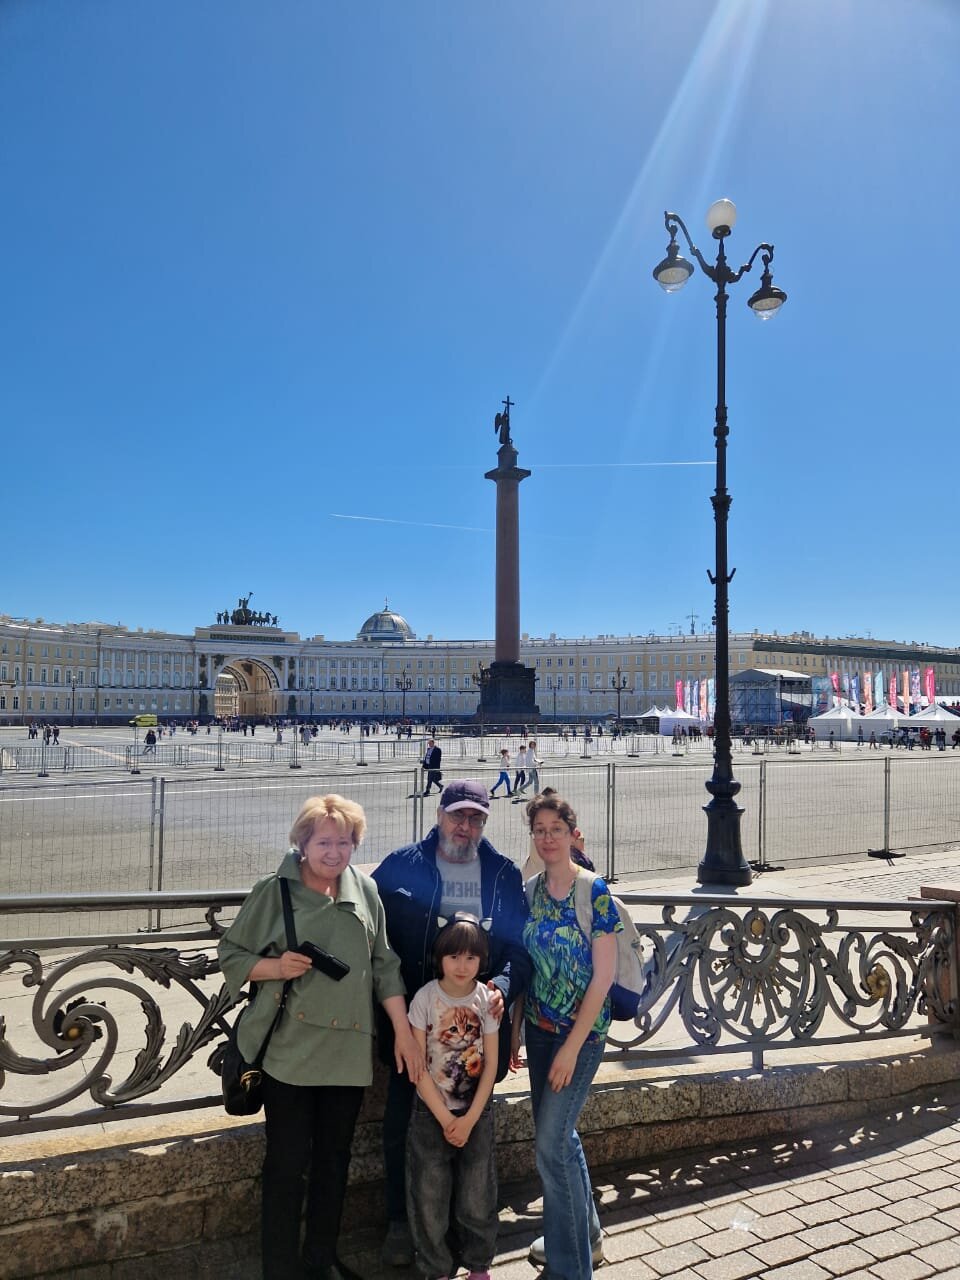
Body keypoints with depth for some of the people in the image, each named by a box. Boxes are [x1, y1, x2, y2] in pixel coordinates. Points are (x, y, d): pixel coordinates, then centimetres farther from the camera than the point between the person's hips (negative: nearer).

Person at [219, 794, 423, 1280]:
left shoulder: (365, 890, 4)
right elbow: (232, 955, -1)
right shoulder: (274, 891, -6)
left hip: (349, 1049, 4)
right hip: (290, 1049, -3)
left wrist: (404, 1030, 1)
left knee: (334, 1159, 16)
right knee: (287, 1163, 4)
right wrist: (276, 967, -19)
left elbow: (384, 966, 6)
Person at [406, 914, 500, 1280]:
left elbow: (490, 1064, -5)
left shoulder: (487, 999, -8)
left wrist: (469, 1119, -10)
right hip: (431, 1112, -1)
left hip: (477, 1112, 1)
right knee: (429, 1195, 6)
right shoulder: (425, 998, -13)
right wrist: (445, 1118, -12)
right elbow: (418, 1065, -11)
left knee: (477, 1194, 8)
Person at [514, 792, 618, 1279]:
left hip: (580, 1032, -6)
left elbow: (603, 975, -15)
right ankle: (585, 1235, 41)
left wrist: (572, 1046, -16)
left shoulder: (595, 892, -15)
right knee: (558, 1134, 19)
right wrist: (515, 1030, 7)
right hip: (539, 1028, 6)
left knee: (550, 1143, -3)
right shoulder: (529, 892, 0)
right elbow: (524, 965, 8)